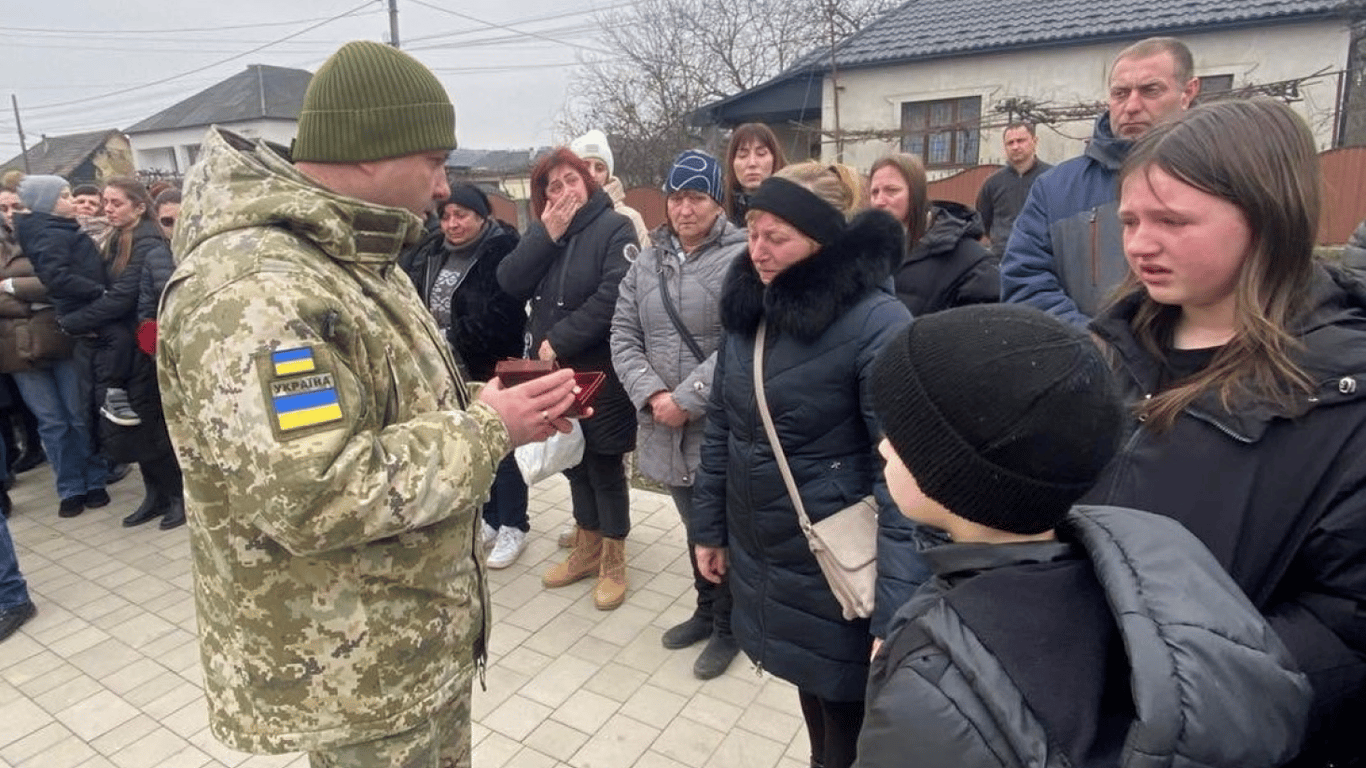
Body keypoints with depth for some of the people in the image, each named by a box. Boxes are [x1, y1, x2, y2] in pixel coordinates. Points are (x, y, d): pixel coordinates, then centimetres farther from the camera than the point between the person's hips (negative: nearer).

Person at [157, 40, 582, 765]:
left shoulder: (356, 257, 7)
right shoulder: (250, 289, -27)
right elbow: (312, 499, -33)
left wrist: (487, 407, -3)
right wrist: (486, 430, -23)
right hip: (351, 671, -9)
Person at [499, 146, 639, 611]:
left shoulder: (615, 228, -8)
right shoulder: (543, 230, 10)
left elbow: (614, 297, -20)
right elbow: (510, 283, -2)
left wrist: (558, 341, -18)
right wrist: (547, 235, -12)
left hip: (599, 372, -6)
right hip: (551, 370, 6)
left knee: (604, 465, 5)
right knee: (573, 462, 16)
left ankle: (613, 563, 22)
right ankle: (586, 551, 33)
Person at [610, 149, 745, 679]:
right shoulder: (647, 262, 7)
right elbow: (623, 336, 4)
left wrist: (685, 399, -21)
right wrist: (652, 394, -11)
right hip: (665, 429, 5)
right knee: (694, 528, 22)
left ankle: (728, 627, 32)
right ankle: (706, 610, 43)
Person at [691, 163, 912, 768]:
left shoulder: (875, 321, -20)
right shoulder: (747, 305, 1)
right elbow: (720, 427, 8)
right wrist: (709, 528, 10)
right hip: (761, 557, 6)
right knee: (809, 694, 24)